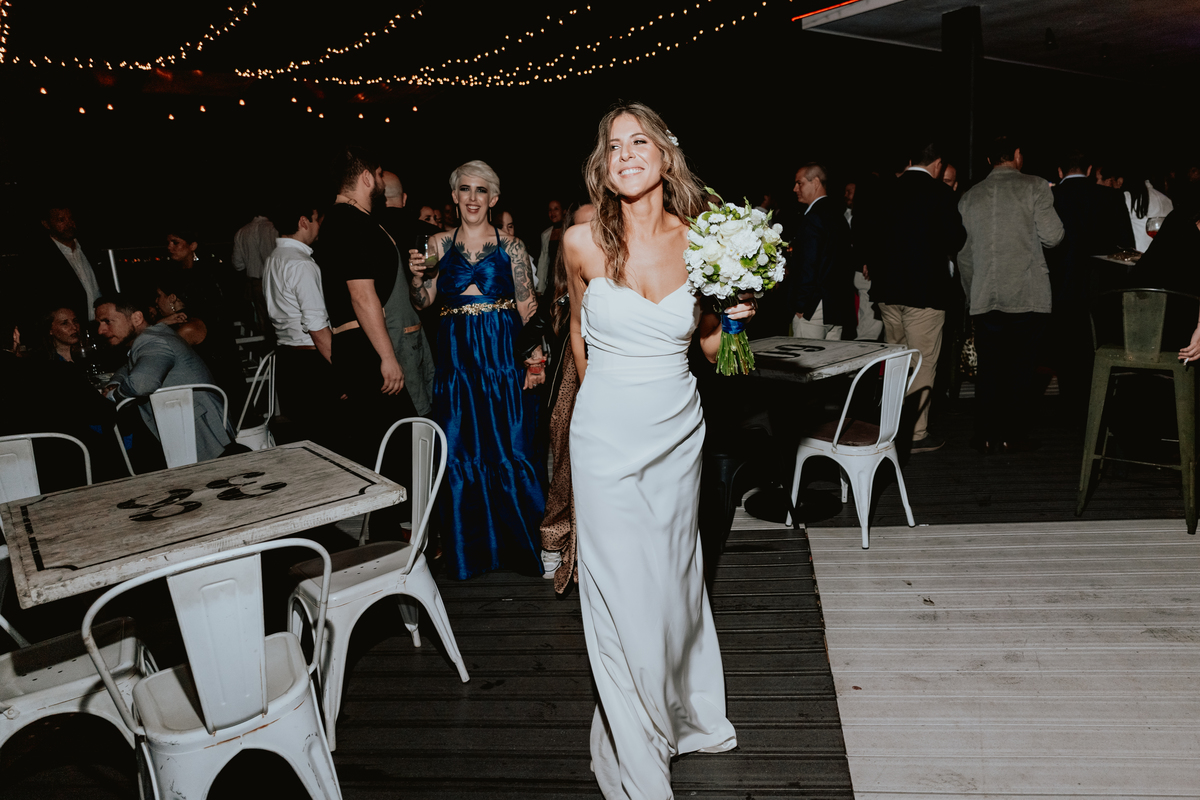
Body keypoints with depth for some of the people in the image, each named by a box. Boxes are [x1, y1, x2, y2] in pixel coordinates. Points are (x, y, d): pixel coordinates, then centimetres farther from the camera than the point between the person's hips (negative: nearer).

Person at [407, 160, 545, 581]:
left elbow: (528, 309, 2)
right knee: (460, 451, 4)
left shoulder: (511, 247, 4)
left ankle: (517, 542, 15)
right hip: (456, 357, 2)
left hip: (503, 355, -2)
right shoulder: (438, 245, 9)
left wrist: (536, 357, -8)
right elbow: (421, 302, 10)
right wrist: (416, 277, -10)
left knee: (511, 447, -1)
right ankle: (468, 546, 20)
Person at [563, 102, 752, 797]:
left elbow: (712, 347, 8)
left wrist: (733, 314, -12)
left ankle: (688, 713, 44)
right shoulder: (583, 243, -7)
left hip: (679, 429, 2)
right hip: (608, 434, -2)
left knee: (678, 577, 17)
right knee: (626, 596, 0)